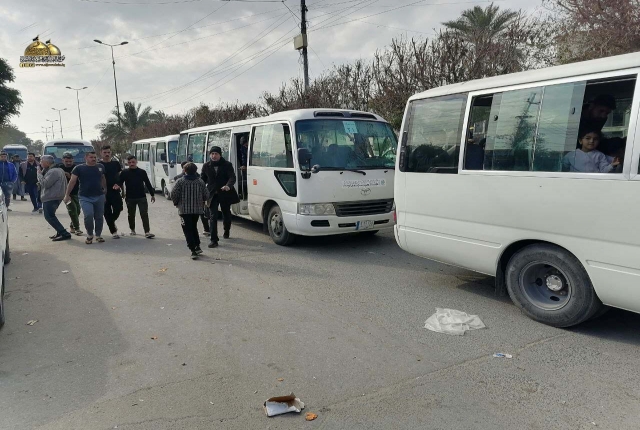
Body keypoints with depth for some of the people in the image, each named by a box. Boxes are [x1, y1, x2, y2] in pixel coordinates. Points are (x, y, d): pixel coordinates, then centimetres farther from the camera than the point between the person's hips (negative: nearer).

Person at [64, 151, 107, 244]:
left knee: (99, 217, 6)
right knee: (88, 215, -17)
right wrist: (67, 195, -4)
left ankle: (98, 235, 23)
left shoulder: (100, 167, 9)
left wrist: (105, 189, 20)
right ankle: (89, 235, 5)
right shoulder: (79, 168, -1)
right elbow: (72, 181, -2)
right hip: (85, 197, -3)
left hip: (99, 196, 3)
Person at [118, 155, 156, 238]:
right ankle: (132, 230, 32)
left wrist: (152, 195, 8)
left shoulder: (142, 172, 2)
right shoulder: (124, 173, 1)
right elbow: (120, 183, 3)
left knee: (144, 214, -8)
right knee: (131, 215, 14)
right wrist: (118, 186, -21)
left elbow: (148, 184, 7)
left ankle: (147, 232, -10)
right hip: (130, 198, 1)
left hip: (141, 197, -1)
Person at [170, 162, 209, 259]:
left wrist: (176, 203, 9)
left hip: (184, 210, -4)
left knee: (188, 230, 0)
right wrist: (202, 202, 21)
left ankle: (193, 250, -8)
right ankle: (197, 246, 21)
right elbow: (206, 195, 1)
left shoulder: (180, 181, -8)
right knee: (193, 227, 23)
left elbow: (174, 194, -10)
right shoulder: (200, 182, 1)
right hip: (197, 209, 4)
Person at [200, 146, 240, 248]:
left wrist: (228, 186, -35)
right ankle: (213, 239, -9)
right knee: (213, 217, -8)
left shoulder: (227, 165, -4)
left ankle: (226, 231, 44)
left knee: (226, 214, 17)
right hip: (212, 195, 0)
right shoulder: (206, 166, 4)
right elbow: (202, 179, 11)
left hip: (225, 194, 0)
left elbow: (232, 177, -15)